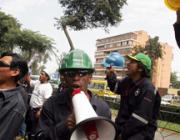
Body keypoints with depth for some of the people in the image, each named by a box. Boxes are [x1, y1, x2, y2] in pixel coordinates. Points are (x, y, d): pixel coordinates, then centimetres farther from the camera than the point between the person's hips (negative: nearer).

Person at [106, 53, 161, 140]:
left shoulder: (148, 89, -21)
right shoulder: (128, 81, 2)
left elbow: (140, 118, -24)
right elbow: (115, 86, 21)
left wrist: (123, 133, -17)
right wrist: (109, 73, 2)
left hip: (141, 131, -7)